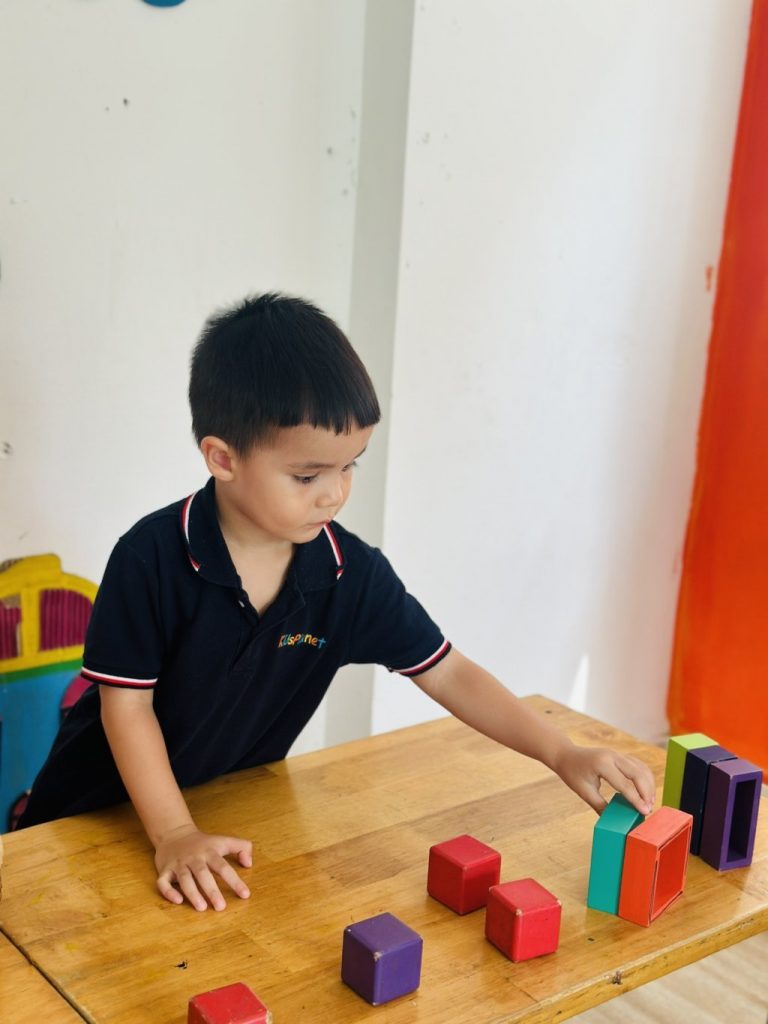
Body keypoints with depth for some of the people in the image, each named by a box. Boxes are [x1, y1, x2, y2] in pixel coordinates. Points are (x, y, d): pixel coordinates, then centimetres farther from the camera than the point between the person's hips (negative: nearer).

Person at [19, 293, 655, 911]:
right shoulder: (152, 558, -25)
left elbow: (447, 673, -10)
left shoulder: (353, 574, -15)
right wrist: (173, 834, -23)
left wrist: (562, 754, -18)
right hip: (103, 812, -2)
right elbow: (127, 704, -18)